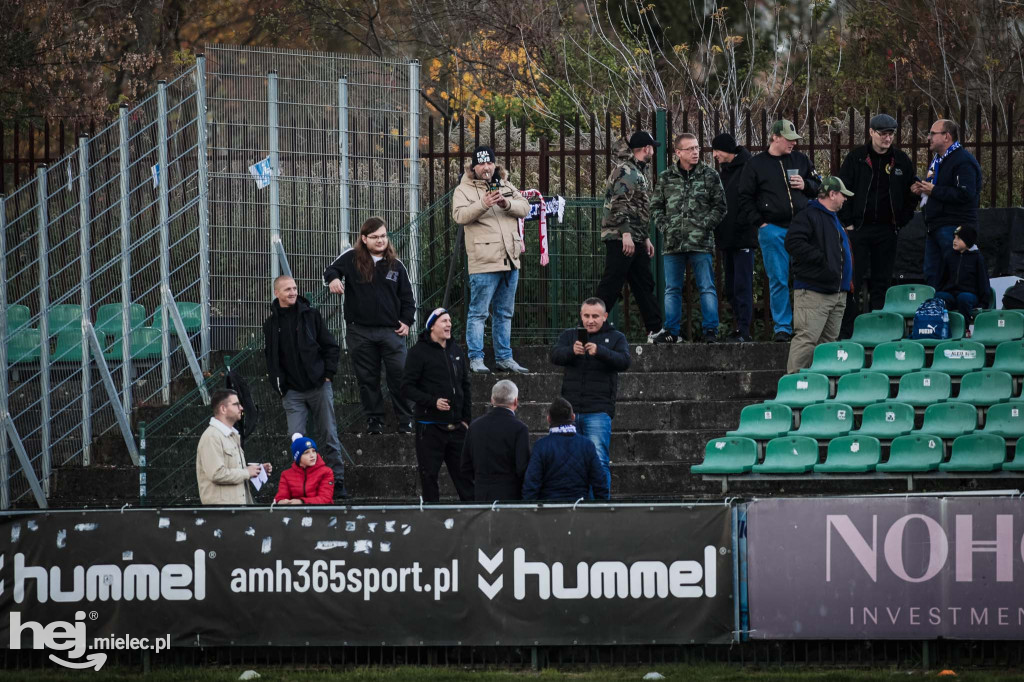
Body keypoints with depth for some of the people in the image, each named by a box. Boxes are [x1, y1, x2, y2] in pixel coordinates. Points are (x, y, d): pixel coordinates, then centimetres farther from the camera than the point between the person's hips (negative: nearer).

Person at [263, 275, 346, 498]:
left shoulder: (311, 315, 3)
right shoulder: (271, 324, 7)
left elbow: (331, 346, 6)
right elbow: (271, 358, 13)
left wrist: (328, 374, -3)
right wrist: (278, 385, 2)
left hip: (319, 386, -1)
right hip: (292, 393, 1)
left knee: (329, 437, 3)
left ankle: (337, 482, 9)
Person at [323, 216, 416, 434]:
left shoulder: (395, 265, 9)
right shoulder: (352, 259, 3)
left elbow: (407, 297, 15)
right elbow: (331, 271, 6)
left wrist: (407, 321, 5)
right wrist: (333, 279, -18)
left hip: (391, 330, 0)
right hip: (360, 332, 0)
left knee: (399, 376, -5)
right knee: (367, 378, 5)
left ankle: (406, 422, 2)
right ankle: (374, 420, 14)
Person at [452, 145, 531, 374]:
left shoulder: (506, 186, 15)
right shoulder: (463, 190, -1)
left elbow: (524, 207, 4)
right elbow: (460, 215, -17)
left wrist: (508, 204, -16)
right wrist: (483, 204, -31)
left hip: (510, 260, 6)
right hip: (483, 262, -6)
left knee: (505, 313, 13)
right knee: (478, 312, -5)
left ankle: (504, 357, 20)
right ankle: (476, 358, -1)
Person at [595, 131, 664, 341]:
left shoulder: (638, 172, 22)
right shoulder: (625, 171, -11)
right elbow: (619, 204, -20)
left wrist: (645, 238, 26)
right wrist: (626, 233, -26)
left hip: (635, 240, 11)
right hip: (620, 237, -11)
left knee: (644, 284, 11)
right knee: (611, 285, -11)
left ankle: (655, 330, 14)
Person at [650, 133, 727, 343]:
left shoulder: (709, 175, 3)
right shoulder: (666, 177, 9)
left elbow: (720, 206, 4)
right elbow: (655, 206, 15)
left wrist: (705, 225, -6)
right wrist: (665, 227, 1)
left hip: (701, 242, -2)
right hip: (673, 243, 3)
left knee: (707, 288, -3)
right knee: (672, 289, 7)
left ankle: (710, 330, 0)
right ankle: (671, 331, 12)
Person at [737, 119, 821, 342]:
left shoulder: (801, 160, 12)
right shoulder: (756, 165, 4)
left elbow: (819, 187, 20)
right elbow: (745, 199, 5)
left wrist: (805, 185, -2)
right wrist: (760, 223, -4)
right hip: (773, 230, -2)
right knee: (778, 280, -2)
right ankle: (782, 328, 4)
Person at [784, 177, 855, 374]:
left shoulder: (833, 219, 24)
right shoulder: (808, 217, -8)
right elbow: (793, 243, -21)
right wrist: (820, 258, -19)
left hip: (836, 292, 10)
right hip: (813, 292, -10)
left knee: (829, 339, 9)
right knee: (807, 338, -15)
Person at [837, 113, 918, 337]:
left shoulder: (902, 161, 7)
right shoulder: (856, 159, 1)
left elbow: (911, 195, 14)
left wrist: (901, 221, 4)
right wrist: (847, 223, -4)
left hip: (887, 231, 2)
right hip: (858, 228, -2)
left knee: (882, 281, 5)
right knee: (853, 281, -5)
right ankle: (847, 331, -3)